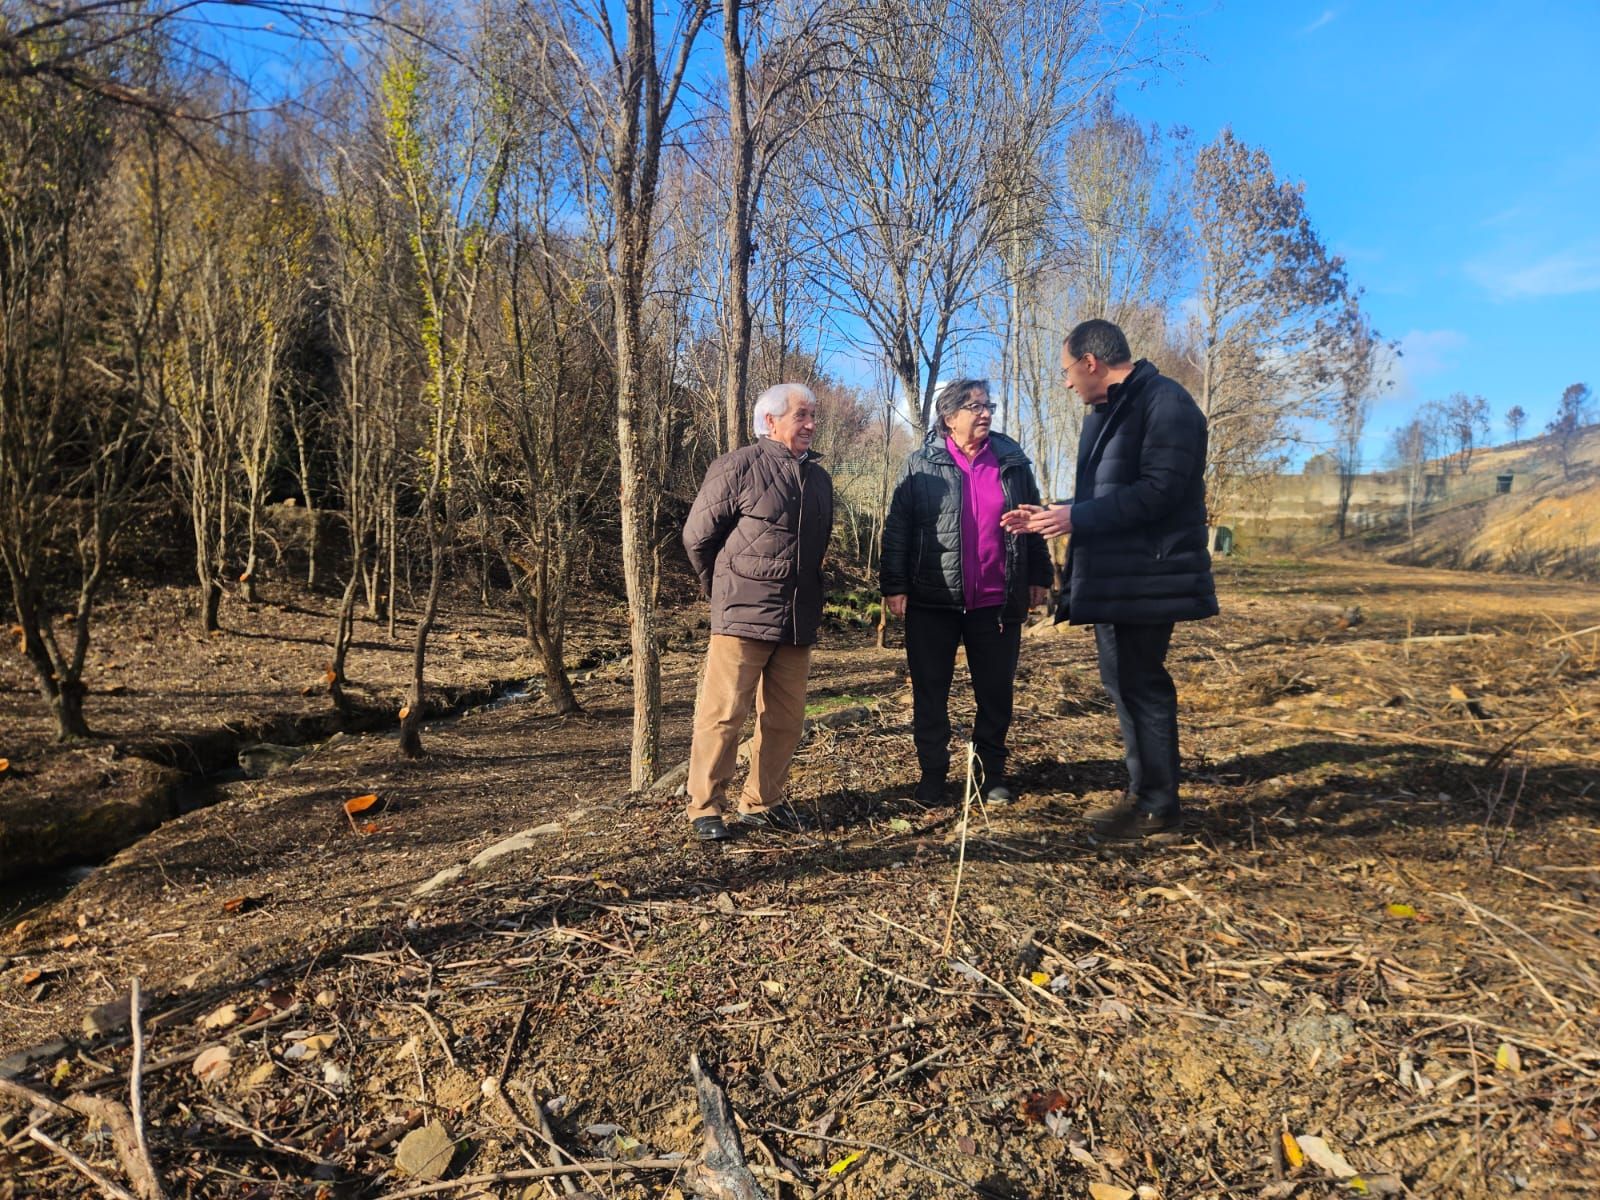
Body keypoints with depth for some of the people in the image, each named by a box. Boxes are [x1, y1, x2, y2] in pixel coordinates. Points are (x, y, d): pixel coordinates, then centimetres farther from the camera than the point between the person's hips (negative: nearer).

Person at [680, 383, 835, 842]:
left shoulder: (819, 478, 15)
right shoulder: (739, 466, -5)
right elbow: (697, 535, -1)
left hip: (798, 621, 7)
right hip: (743, 616, -6)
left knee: (786, 719, 10)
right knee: (723, 714, -3)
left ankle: (761, 803, 24)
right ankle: (705, 808, 9)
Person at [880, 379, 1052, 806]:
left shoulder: (1012, 461, 7)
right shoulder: (921, 465, 0)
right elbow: (897, 528, -2)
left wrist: (1039, 576, 10)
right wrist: (894, 585, -7)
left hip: (996, 602, 2)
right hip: (933, 601, -2)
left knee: (996, 691, 10)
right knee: (930, 692, 6)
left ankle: (992, 770, 26)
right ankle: (932, 773, 19)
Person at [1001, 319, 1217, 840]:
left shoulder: (1165, 403, -13)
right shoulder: (1108, 412, 17)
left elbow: (1159, 490, -22)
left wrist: (1076, 517, -22)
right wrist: (1049, 517, 15)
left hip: (1146, 578, -10)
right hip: (1111, 577, 10)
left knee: (1141, 684, -4)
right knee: (1122, 682, 14)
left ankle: (1159, 805, 9)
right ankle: (1143, 793, 25)